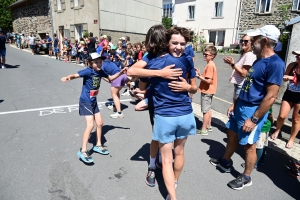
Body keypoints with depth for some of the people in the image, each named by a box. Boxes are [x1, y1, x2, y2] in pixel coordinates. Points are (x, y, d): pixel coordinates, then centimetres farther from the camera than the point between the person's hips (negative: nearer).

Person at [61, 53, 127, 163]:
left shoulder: (100, 71, 0)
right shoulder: (88, 71, -20)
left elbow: (110, 78, 14)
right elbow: (76, 75, -32)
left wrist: (120, 73, 2)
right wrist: (68, 77, -53)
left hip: (93, 101, 8)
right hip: (85, 101, -8)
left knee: (99, 123, 13)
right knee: (90, 125, -14)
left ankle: (98, 145, 32)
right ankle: (83, 151, 0)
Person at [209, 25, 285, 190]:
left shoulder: (275, 63, -20)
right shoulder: (259, 60, 11)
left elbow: (271, 96, -23)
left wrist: (254, 119, -22)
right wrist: (235, 103, 15)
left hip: (253, 110, -9)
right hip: (241, 106, 9)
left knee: (249, 145, 6)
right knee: (232, 135, 19)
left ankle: (246, 177, 27)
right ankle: (224, 163, 40)